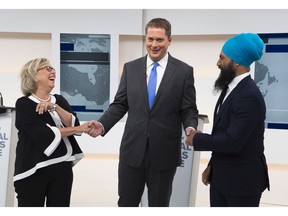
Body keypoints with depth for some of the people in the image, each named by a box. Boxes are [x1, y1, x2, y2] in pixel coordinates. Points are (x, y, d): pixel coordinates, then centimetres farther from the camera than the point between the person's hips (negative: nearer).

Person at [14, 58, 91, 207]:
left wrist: (54, 107, -16)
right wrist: (80, 129, -10)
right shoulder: (24, 104, -5)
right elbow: (44, 134, -15)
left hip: (62, 167, 5)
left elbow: (73, 123, -2)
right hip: (34, 169, -5)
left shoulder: (59, 100, 12)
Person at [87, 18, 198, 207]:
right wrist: (102, 124, -10)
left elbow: (189, 110, -1)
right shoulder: (130, 68, 5)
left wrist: (191, 128, -22)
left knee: (159, 205, 15)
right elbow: (120, 104, 6)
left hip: (164, 153, -2)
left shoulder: (184, 71, -2)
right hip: (132, 150, 2)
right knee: (126, 203, 13)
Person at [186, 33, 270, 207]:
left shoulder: (249, 96, -23)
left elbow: (232, 141, -27)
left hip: (243, 179, -9)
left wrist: (197, 139, -13)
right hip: (221, 176, 9)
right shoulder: (232, 88, 8)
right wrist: (212, 166, 15)